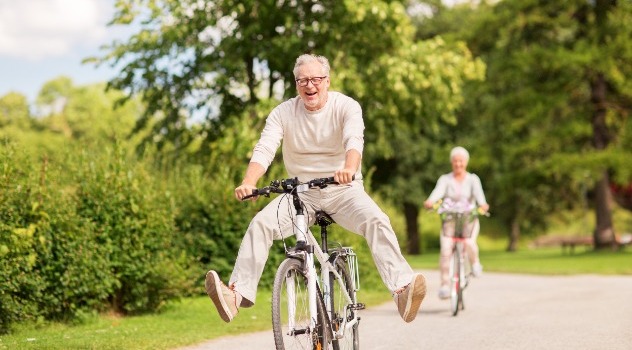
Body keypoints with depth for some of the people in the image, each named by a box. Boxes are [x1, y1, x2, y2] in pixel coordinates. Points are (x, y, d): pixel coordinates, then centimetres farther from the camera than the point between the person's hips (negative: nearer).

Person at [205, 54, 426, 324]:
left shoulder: (346, 107, -8)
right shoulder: (283, 113, -2)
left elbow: (354, 140, -28)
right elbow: (264, 149, -15)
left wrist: (349, 169, -51)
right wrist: (248, 183, -35)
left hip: (343, 190, -2)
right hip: (301, 192, 2)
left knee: (377, 221, -29)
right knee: (260, 224, -21)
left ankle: (402, 289, -38)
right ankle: (237, 293, -25)